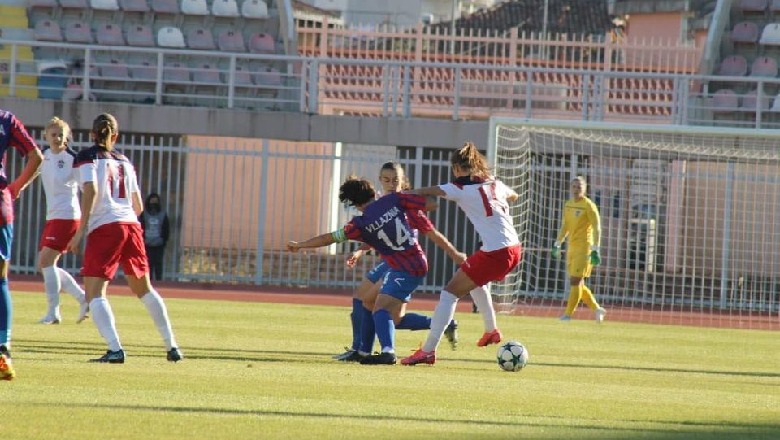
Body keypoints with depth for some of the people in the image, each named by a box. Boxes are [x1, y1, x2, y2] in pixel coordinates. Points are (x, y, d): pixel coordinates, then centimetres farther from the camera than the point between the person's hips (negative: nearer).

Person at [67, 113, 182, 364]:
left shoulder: (87, 158, 4)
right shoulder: (124, 161, 20)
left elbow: (90, 190, -13)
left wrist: (81, 230, -12)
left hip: (103, 227, -6)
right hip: (131, 225, 6)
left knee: (94, 293, -7)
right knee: (143, 289, 21)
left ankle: (115, 349, -25)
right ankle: (171, 346, 23)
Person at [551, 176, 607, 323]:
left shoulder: (589, 206, -9)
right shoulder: (568, 205, 13)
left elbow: (597, 228, -12)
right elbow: (565, 227, 23)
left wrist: (595, 250, -19)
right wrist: (557, 245, 19)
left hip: (584, 248, -8)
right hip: (572, 248, 8)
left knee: (575, 281, -10)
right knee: (577, 283, 8)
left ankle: (568, 314, -8)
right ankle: (597, 309, 19)